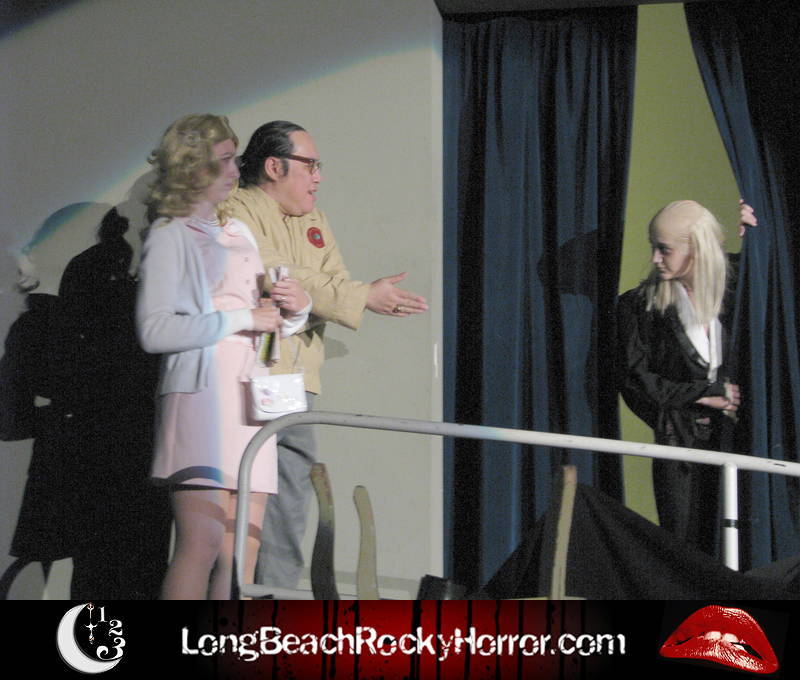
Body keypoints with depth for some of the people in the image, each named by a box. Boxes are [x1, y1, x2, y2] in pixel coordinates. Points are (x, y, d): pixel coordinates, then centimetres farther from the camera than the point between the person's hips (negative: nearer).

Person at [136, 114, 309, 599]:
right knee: (204, 539, -17)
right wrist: (241, 319, -11)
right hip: (200, 392, -7)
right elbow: (154, 330, -11)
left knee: (242, 550, 0)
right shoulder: (170, 235, 2)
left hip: (252, 395, 7)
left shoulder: (239, 233, 22)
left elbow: (272, 317, 26)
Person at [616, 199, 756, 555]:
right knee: (683, 552, -2)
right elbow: (635, 379, -3)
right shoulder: (639, 305, 0)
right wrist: (703, 395, -7)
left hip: (732, 435, 2)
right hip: (679, 441, -2)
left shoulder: (733, 292, 5)